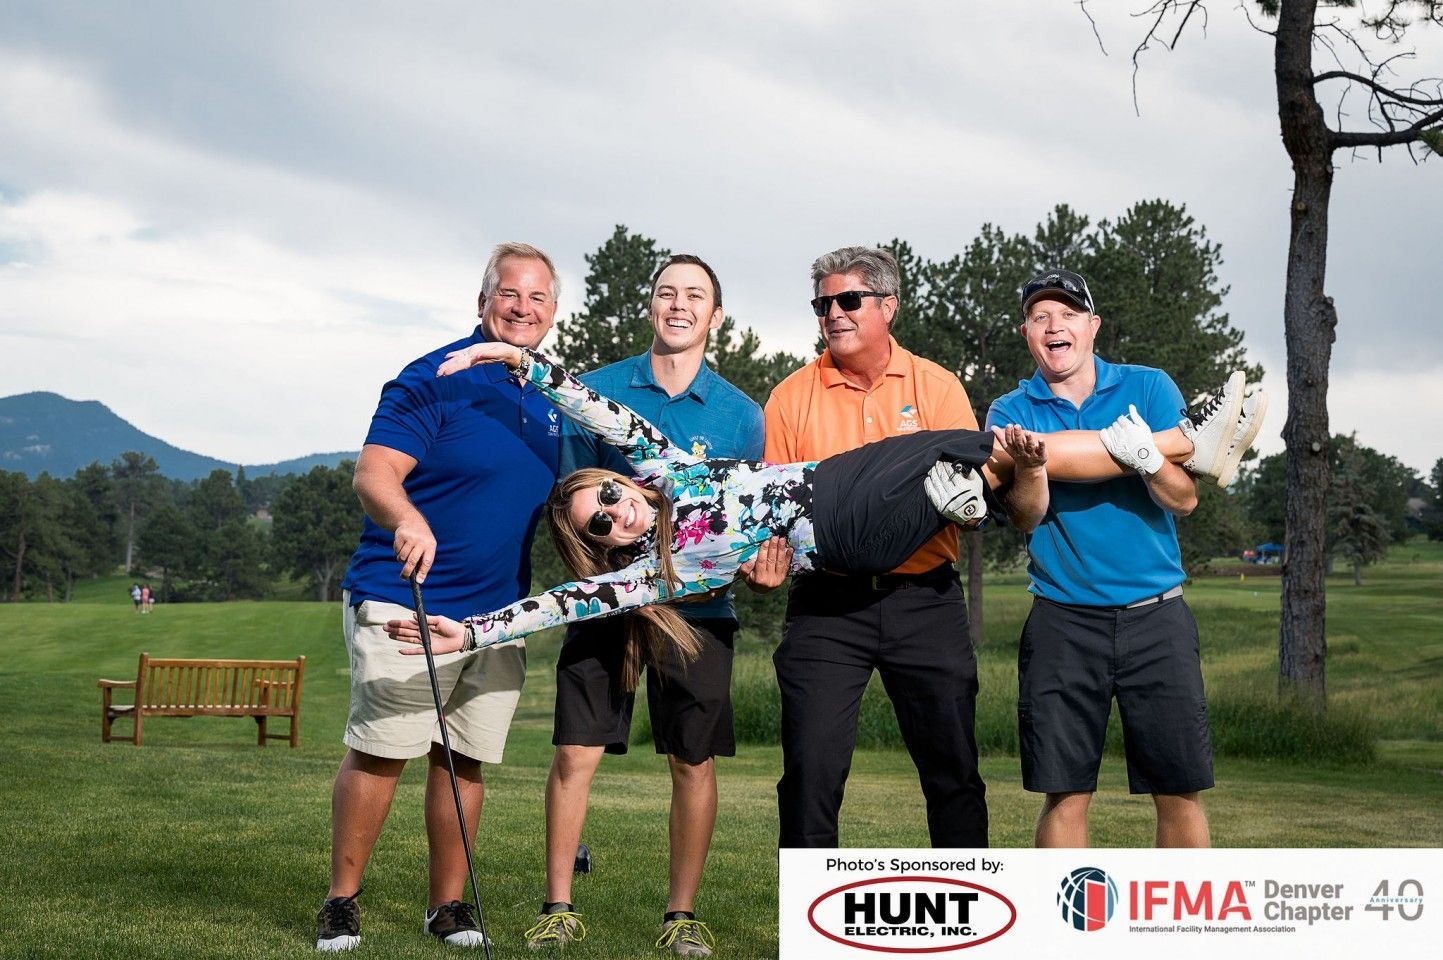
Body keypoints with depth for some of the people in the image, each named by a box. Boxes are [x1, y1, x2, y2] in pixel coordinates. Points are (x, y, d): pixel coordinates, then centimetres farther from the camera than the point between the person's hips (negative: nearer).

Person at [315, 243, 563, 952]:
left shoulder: (551, 400, 13)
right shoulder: (434, 380, -8)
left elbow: (559, 497, 28)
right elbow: (374, 475, -20)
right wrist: (407, 518, -39)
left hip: (499, 613, 6)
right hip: (406, 603, -6)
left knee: (464, 759, 9)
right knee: (379, 754, -5)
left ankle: (448, 903, 19)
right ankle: (341, 901, 7)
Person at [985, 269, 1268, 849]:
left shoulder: (1148, 388, 5)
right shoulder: (1012, 412, 5)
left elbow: (1184, 499, -2)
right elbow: (1029, 517, -8)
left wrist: (1146, 457, -21)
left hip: (1155, 615, 1)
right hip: (1063, 620, 0)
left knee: (1180, 791, 2)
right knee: (1065, 794, 1)